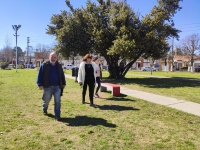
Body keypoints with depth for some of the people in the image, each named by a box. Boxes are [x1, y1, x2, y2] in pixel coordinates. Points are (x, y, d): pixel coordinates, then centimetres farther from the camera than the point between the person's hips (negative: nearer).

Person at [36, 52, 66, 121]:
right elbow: (40, 75, -4)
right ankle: (44, 110, 45)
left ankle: (57, 115, 5)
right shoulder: (44, 65, -3)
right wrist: (40, 84, -9)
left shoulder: (59, 66, 9)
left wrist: (63, 83, 16)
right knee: (46, 100, 14)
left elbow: (62, 75, 17)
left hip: (57, 86, 2)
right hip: (48, 86, -2)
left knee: (57, 101, -2)